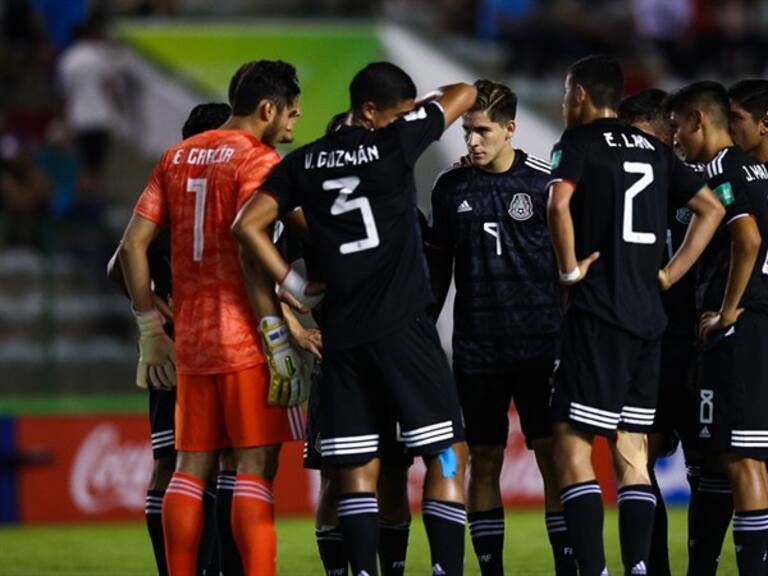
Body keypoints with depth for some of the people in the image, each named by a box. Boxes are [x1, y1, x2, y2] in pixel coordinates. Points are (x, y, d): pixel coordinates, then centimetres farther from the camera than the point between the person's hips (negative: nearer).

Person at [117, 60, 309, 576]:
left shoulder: (177, 157, 14)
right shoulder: (258, 160, -7)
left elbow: (132, 247, 11)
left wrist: (151, 331, 16)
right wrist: (278, 338, -18)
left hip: (191, 338, 6)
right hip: (245, 339, -6)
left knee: (192, 469, 9)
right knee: (256, 469, -7)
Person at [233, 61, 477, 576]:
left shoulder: (305, 163, 10)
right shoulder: (394, 144, -2)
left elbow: (248, 225, 6)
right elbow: (465, 93, 8)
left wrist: (292, 284, 11)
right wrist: (409, 112, 23)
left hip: (343, 335, 5)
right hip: (403, 329, -5)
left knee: (358, 467, 6)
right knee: (448, 454, -1)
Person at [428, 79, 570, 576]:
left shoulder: (546, 181, -3)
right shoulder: (451, 187, 6)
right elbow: (439, 265, 13)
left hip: (541, 344, -3)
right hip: (476, 348, 3)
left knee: (554, 457, -4)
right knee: (484, 461, 4)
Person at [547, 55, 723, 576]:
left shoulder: (580, 141, -3)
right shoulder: (654, 149, 16)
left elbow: (559, 204, -22)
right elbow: (712, 208, 20)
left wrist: (570, 270, -10)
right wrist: (668, 274, 15)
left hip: (598, 314, -6)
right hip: (649, 317, 6)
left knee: (573, 447, -6)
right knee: (632, 452, 8)